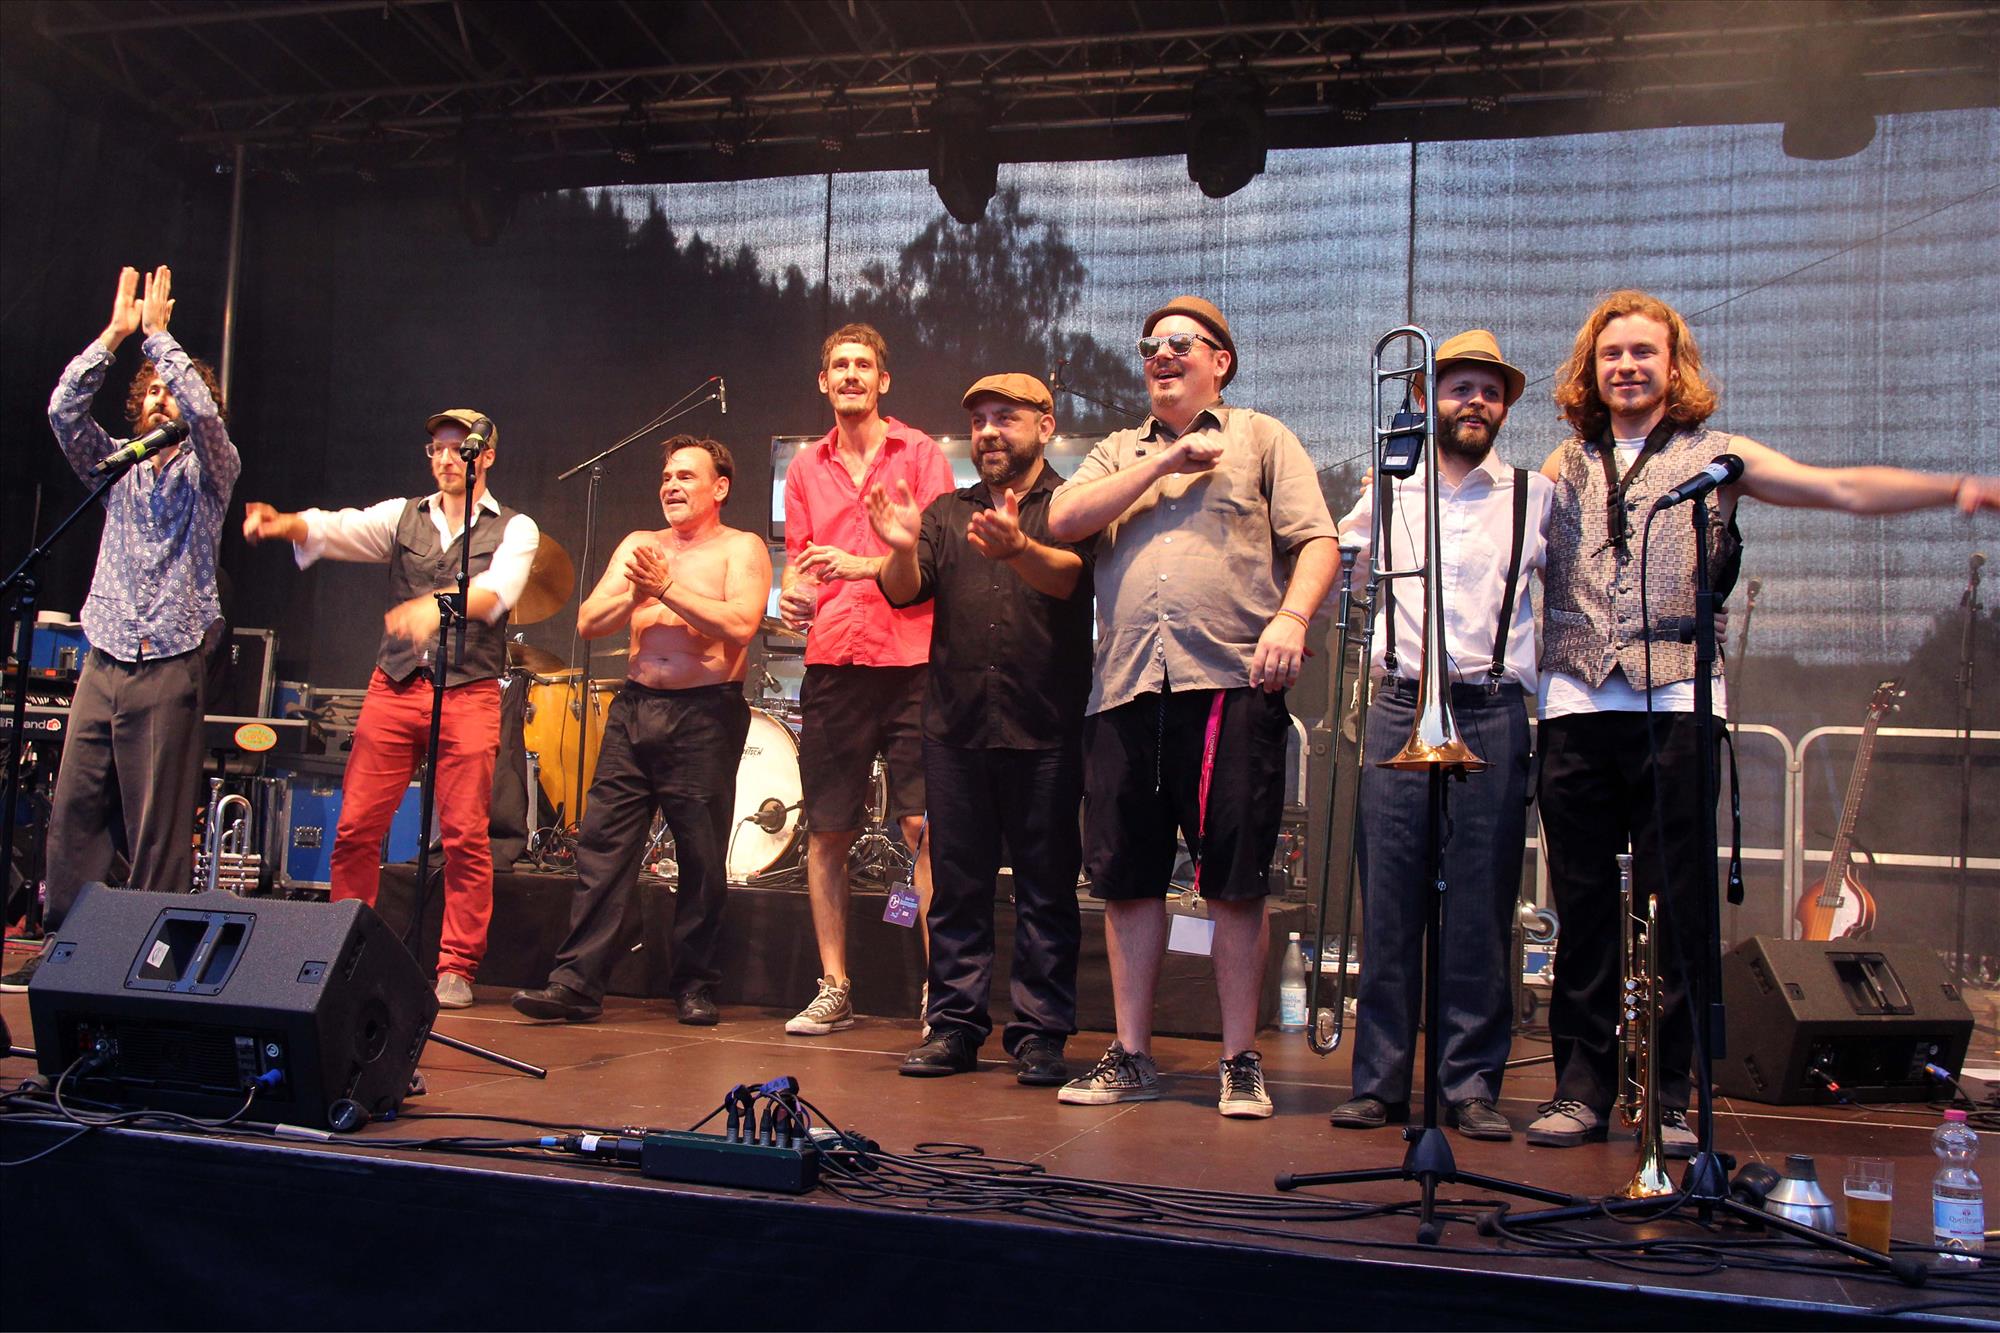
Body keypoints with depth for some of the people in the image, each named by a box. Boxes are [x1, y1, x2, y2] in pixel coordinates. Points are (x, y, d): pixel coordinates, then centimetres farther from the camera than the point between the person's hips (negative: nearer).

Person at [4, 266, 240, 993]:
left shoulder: (208, 471, 6)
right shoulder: (117, 469, 17)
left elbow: (203, 410, -14)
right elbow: (63, 409, 4)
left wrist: (157, 330, -5)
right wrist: (115, 332, 0)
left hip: (169, 668, -5)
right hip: (101, 664, 5)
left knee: (159, 825, -4)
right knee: (73, 810, 2)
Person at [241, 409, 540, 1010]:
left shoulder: (515, 529, 6)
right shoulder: (402, 516, 15)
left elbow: (495, 590, -14)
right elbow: (337, 529, -2)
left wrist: (436, 604, -33)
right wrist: (285, 524, -23)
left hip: (469, 692, -3)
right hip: (394, 685, 3)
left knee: (465, 835, -6)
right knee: (356, 826, -1)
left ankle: (457, 967, 5)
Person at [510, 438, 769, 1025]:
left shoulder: (741, 549, 2)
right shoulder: (638, 545, 17)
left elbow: (741, 624, -15)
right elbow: (589, 622, 8)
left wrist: (667, 588, -16)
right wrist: (635, 593, -9)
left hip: (705, 716, -4)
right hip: (634, 707, 4)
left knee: (703, 859, 0)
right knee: (602, 846, -2)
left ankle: (694, 986, 12)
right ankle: (576, 982, 0)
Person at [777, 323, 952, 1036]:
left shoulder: (920, 454, 6)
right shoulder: (805, 468, 17)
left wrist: (865, 565, -17)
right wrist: (794, 594, -2)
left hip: (909, 660, -3)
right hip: (831, 662, 4)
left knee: (924, 824, -8)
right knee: (827, 831, 5)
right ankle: (834, 990, 16)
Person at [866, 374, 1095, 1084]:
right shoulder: (948, 512, 17)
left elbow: (1068, 575, -16)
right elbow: (904, 592, 4)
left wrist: (1016, 548, -38)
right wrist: (902, 549, -19)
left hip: (1044, 731, -3)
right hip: (956, 726, 3)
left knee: (1047, 886, 1)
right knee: (956, 883, 6)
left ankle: (1040, 1032, 7)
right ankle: (955, 1024, 14)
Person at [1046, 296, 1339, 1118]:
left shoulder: (1261, 438, 13)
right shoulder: (1119, 451, 23)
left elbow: (1317, 541, 3)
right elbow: (1063, 520, 5)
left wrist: (1291, 617, -15)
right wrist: (1162, 463, 0)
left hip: (1233, 682, -3)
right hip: (1127, 685, 4)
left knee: (1234, 882, -3)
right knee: (1126, 877, 5)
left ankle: (1241, 1062, 8)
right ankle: (1131, 1057, 16)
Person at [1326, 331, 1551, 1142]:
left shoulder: (1535, 498, 12)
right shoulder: (1386, 495, 14)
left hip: (1494, 715, 0)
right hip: (1399, 710, 1)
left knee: (1482, 907, -1)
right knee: (1388, 901, -1)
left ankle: (1472, 1084, 7)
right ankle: (1380, 1081, 6)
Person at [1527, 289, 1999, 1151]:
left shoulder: (1714, 457, 11)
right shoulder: (1565, 466, 18)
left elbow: (1844, 489, 3)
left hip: (1675, 702, -2)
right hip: (1576, 704, 2)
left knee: (1677, 907, -2)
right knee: (1582, 907, 4)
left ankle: (1669, 1096, 7)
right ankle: (1582, 1087, 12)